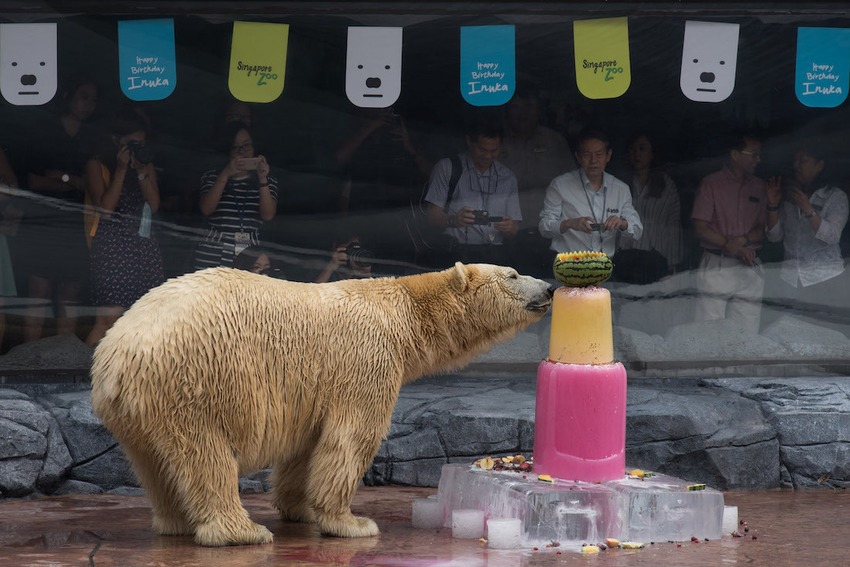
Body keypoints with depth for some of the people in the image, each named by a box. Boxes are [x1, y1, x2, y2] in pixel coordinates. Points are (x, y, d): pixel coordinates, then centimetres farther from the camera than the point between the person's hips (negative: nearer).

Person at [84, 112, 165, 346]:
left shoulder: (147, 166, 17)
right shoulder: (97, 165, 4)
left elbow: (154, 205, 7)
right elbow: (104, 208, -7)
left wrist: (142, 171, -4)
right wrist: (121, 170, -8)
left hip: (144, 246, 5)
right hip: (111, 246, -5)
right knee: (110, 317, -15)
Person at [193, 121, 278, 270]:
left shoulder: (268, 181, 15)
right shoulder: (212, 177, 14)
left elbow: (268, 215, 0)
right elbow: (206, 209, -2)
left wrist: (263, 180, -11)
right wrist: (225, 174, -9)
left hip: (250, 253, 0)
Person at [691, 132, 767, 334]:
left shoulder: (759, 186, 14)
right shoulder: (710, 183, 2)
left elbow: (764, 229, 11)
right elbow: (700, 229, -3)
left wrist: (743, 240, -9)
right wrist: (733, 247, -12)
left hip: (749, 268, 3)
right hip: (716, 267, -3)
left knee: (747, 335, -2)